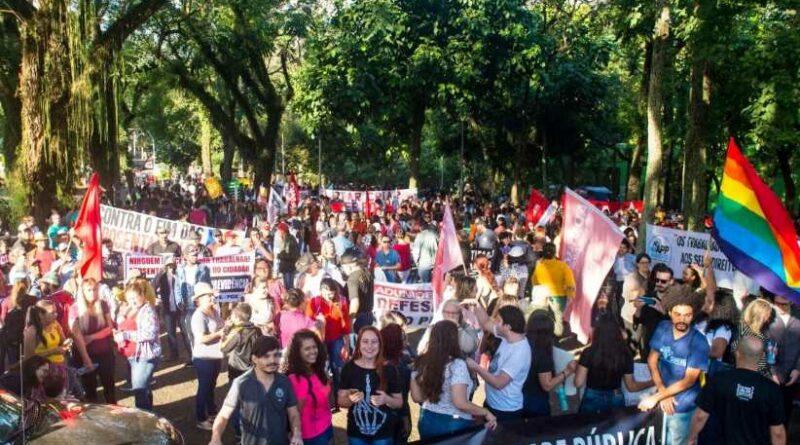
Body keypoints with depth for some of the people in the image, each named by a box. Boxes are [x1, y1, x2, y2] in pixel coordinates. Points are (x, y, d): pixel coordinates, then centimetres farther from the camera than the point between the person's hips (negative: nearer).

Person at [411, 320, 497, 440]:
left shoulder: (421, 362, -3)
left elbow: (417, 397, 4)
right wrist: (486, 413, -11)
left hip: (427, 421, 5)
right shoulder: (457, 365, -20)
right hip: (453, 425, -5)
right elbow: (460, 403, -24)